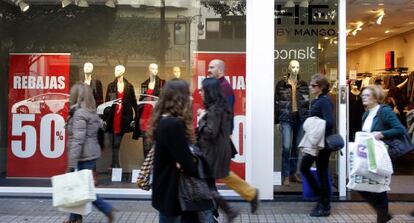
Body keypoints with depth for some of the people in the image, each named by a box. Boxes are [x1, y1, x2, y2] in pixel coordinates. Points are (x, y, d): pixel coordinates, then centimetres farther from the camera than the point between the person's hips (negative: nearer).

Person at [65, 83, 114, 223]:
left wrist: (71, 164, -21)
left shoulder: (79, 113, -16)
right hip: (91, 153, 9)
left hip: (85, 156, -9)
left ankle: (107, 209, 7)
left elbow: (77, 141, -22)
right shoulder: (92, 112, 11)